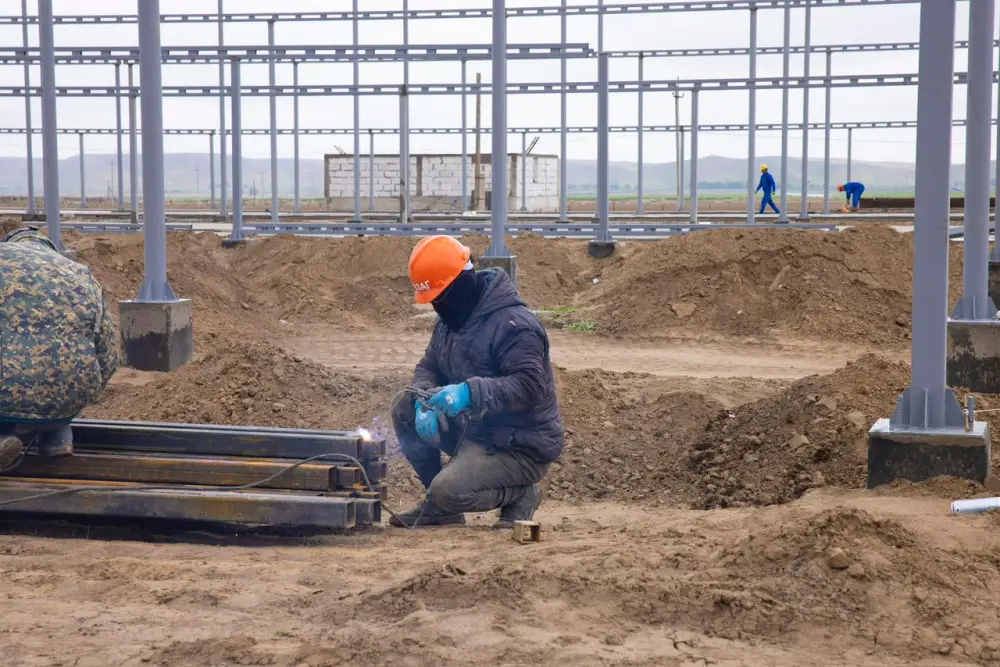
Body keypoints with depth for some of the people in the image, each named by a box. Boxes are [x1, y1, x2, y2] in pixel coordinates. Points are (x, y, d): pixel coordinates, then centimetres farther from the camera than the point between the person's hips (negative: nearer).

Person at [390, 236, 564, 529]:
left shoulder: (514, 324, -21)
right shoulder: (449, 322, 8)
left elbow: (530, 386, -31)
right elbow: (428, 367, 12)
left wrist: (470, 392, -39)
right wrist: (424, 401, -11)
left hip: (522, 446, -9)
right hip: (473, 430, 9)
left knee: (449, 492, -27)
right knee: (405, 410, -3)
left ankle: (521, 493, 2)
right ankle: (439, 506, 7)